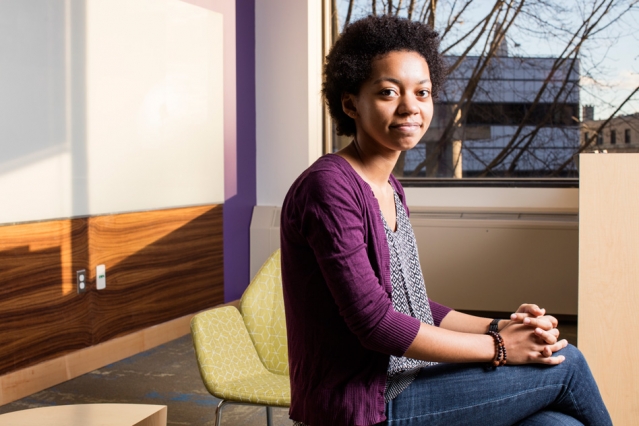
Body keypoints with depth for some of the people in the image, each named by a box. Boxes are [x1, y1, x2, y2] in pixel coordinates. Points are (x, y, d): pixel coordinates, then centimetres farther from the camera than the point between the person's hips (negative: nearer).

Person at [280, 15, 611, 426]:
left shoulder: (390, 189, 11)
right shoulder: (328, 187, -17)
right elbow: (375, 322, -21)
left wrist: (499, 326, -2)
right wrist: (498, 347, -14)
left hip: (404, 382, 8)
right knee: (565, 363, -6)